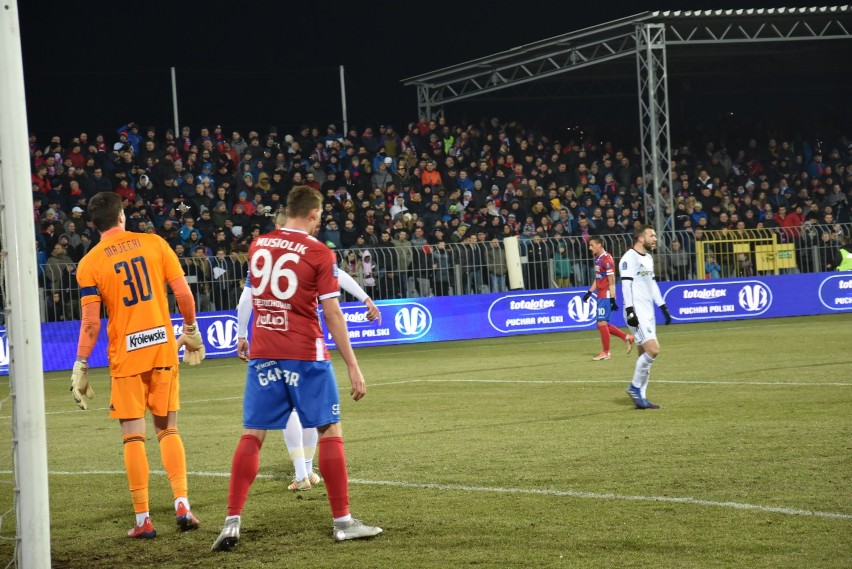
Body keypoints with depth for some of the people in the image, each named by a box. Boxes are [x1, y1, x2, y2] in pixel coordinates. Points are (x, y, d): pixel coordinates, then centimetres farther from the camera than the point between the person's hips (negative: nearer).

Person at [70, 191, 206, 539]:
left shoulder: (89, 264, -5)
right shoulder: (154, 243, 1)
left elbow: (91, 323, -9)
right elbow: (183, 293, -1)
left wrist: (81, 366, -1)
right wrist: (191, 331, 14)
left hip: (126, 355, -2)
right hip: (163, 347, 2)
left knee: (133, 435, 3)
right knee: (168, 429, 13)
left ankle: (143, 520, 2)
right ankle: (182, 504, 1)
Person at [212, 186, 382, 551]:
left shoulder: (258, 245, 7)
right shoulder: (319, 253, -8)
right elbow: (332, 314, -11)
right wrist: (353, 366, -8)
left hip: (263, 354, 4)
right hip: (305, 355, -4)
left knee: (252, 434, 7)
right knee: (330, 430, 6)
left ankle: (232, 522, -2)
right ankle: (342, 521, 7)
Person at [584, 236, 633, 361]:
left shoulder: (606, 259, -14)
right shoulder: (597, 259, 14)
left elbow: (611, 282, -16)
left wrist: (612, 299, -18)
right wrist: (590, 292, 16)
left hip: (606, 296, -9)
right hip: (600, 296, 9)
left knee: (602, 323, -7)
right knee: (602, 324, 10)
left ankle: (606, 353, 1)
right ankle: (627, 338, 19)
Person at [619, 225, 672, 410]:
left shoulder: (648, 258, 18)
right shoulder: (630, 258, -10)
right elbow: (626, 285, -16)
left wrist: (663, 307, 24)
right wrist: (630, 310, -22)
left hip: (648, 312, 9)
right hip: (637, 314, -9)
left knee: (645, 355, 7)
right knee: (652, 349, -18)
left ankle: (640, 397, 9)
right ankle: (635, 387, -5)